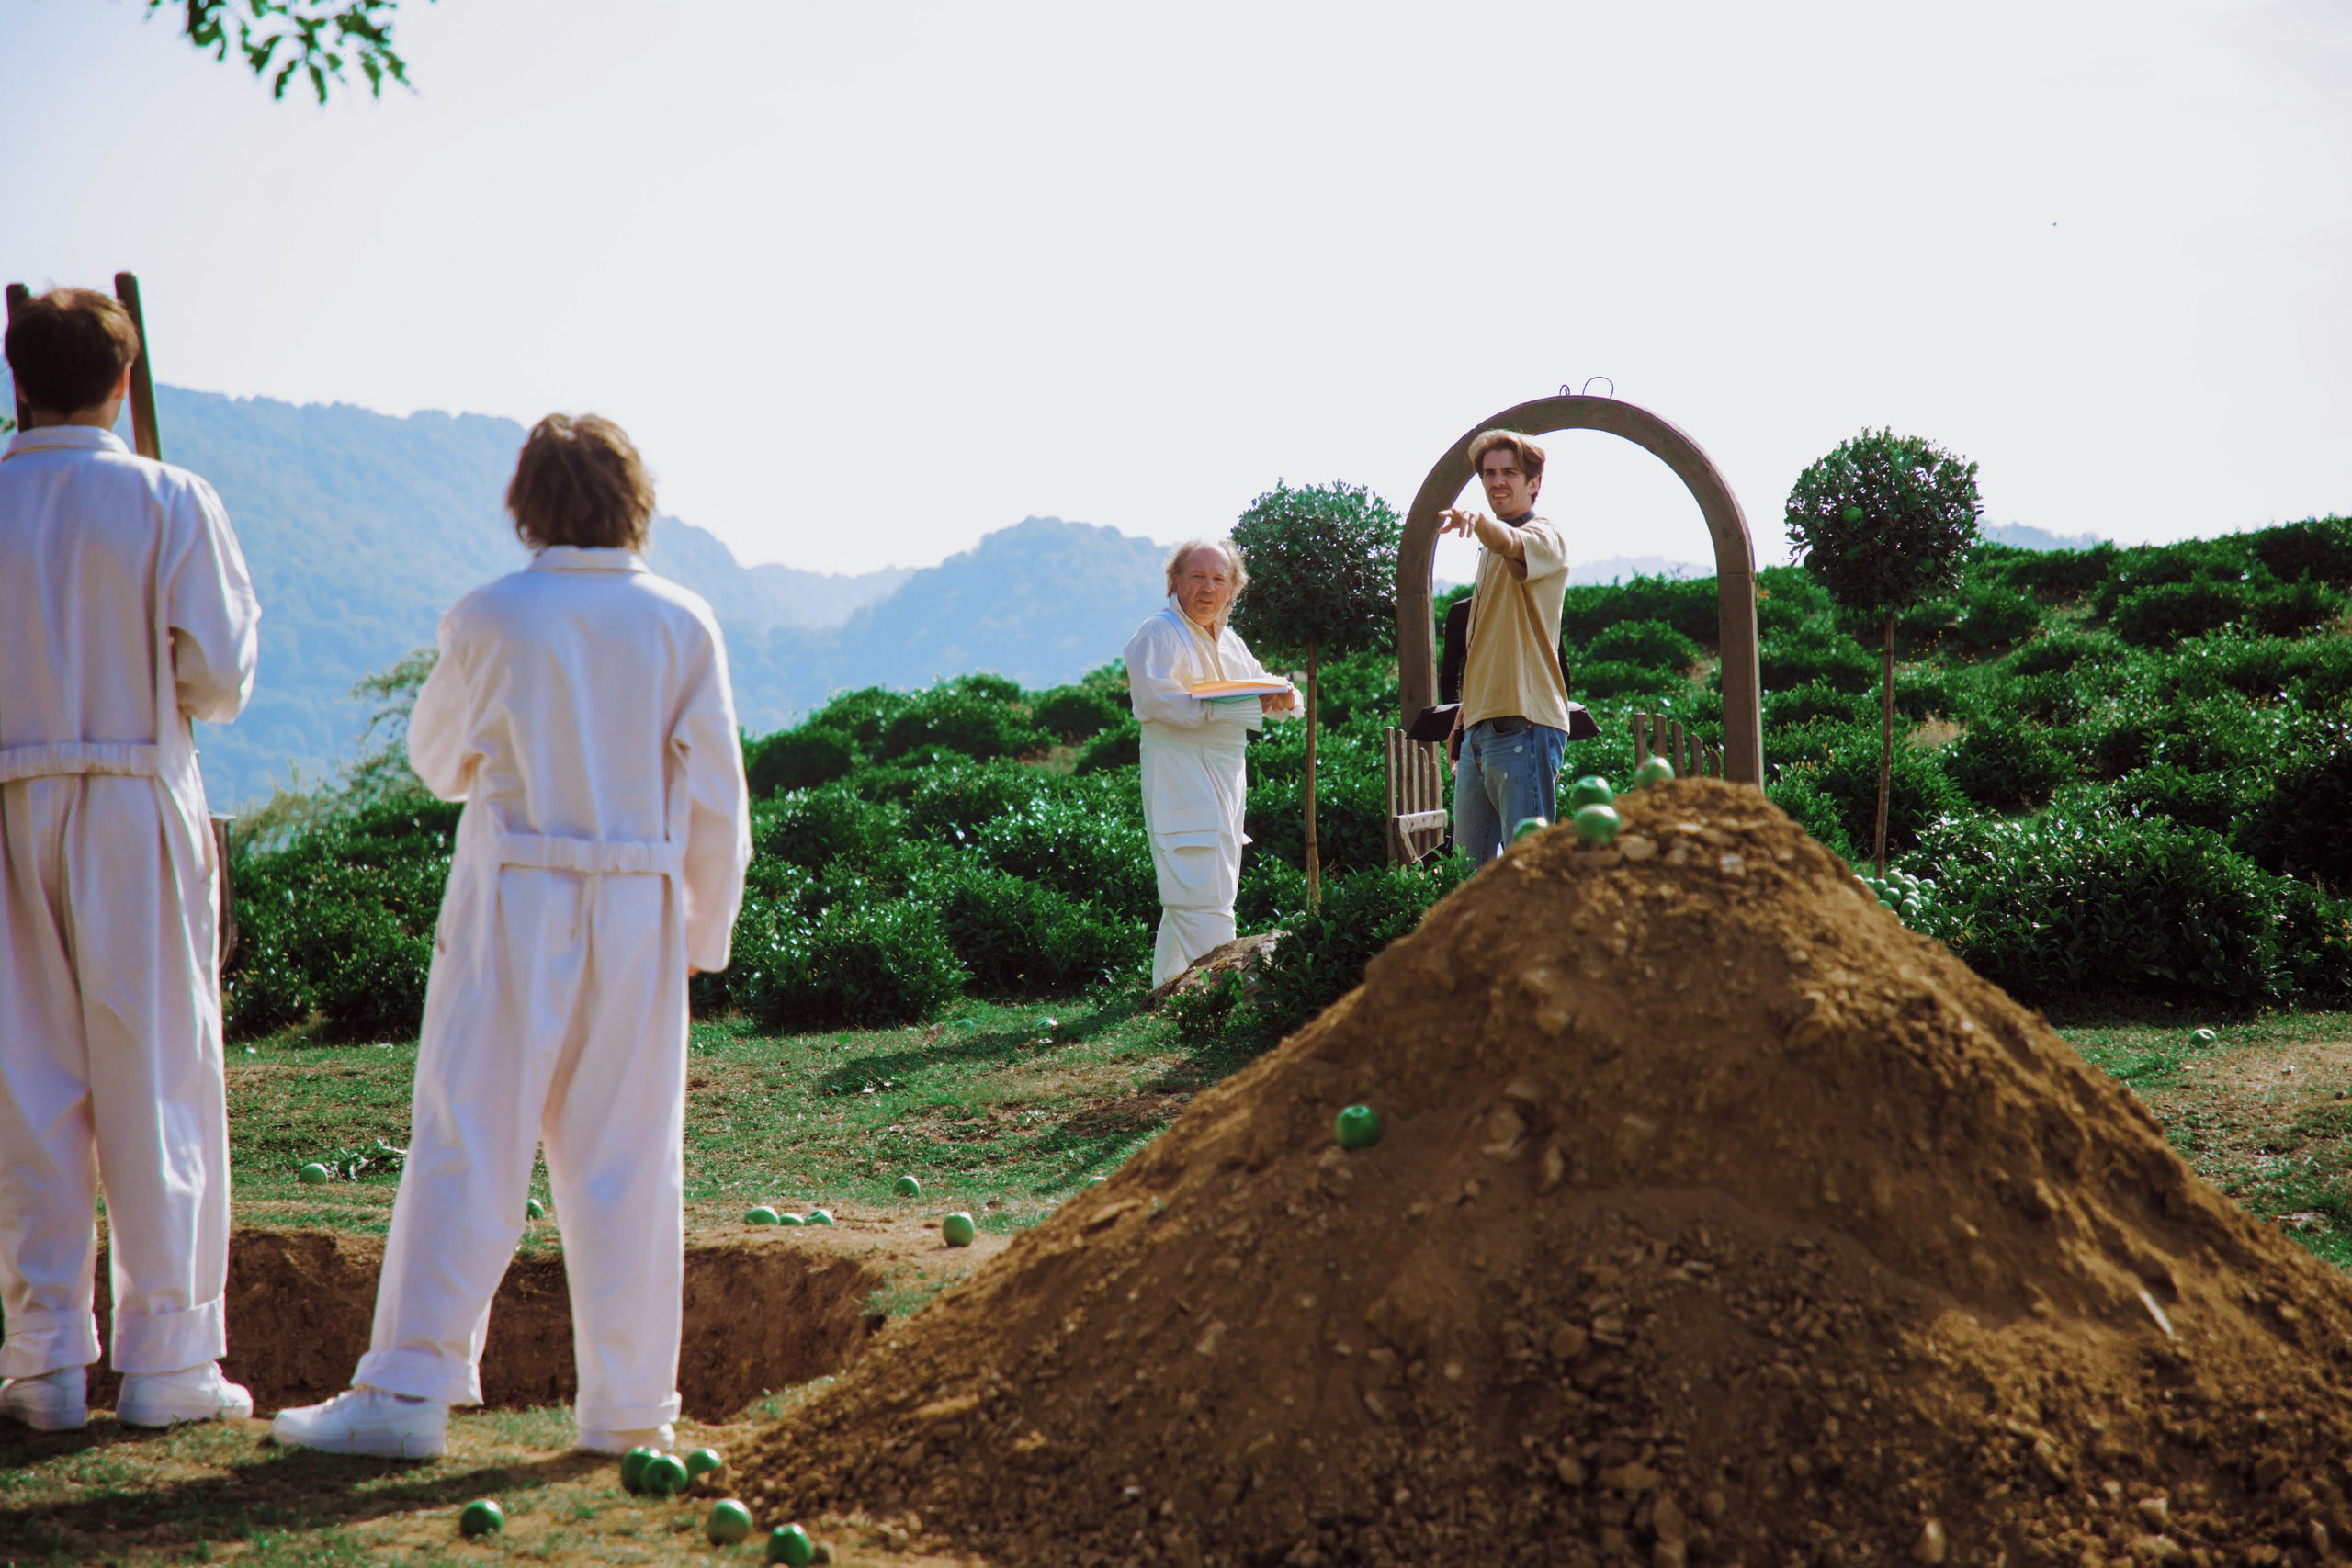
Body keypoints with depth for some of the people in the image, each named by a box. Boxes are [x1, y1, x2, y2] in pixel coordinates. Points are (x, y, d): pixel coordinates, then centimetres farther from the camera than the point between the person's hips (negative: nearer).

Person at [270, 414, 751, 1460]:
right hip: (639, 910, 2)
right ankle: (627, 1403, 12)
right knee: (625, 1158, 7)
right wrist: (707, 931, 12)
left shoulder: (488, 621, -6)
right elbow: (716, 797, 2)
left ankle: (409, 1391, -2)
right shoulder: (682, 626, -1)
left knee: (467, 1147, 0)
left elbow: (437, 762, 8)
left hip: (513, 902, -2)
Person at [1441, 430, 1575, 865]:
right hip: (1479, 729, 9)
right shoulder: (1490, 549, 22)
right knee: (1469, 861, 10)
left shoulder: (1543, 537, -5)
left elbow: (1510, 543, -31)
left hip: (1524, 727, -9)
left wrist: (1477, 519, -52)